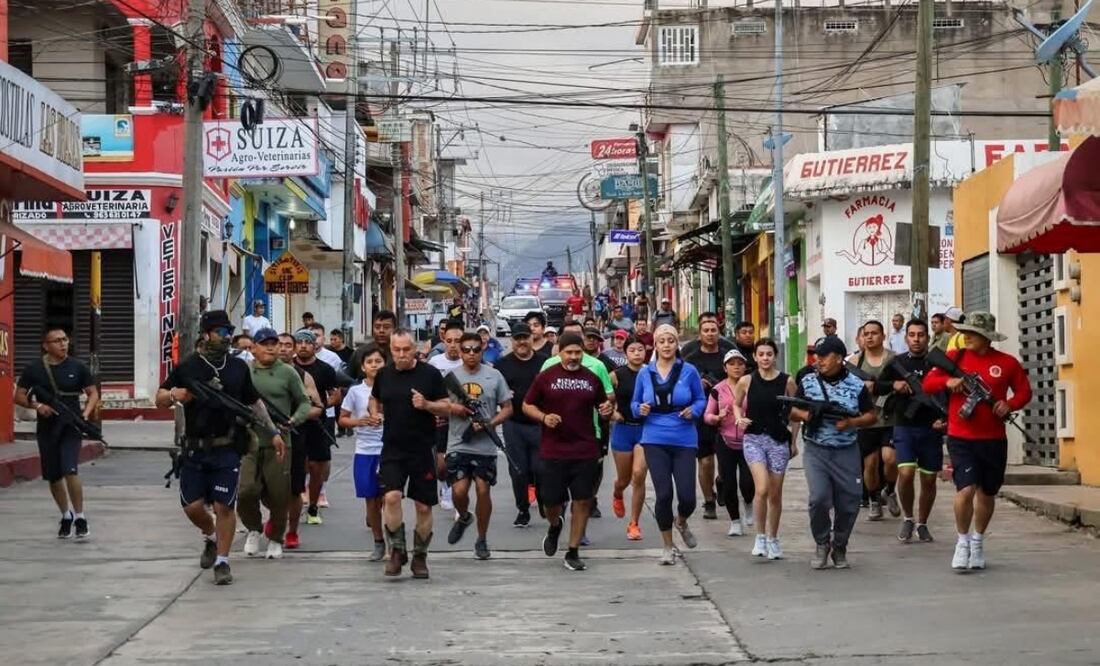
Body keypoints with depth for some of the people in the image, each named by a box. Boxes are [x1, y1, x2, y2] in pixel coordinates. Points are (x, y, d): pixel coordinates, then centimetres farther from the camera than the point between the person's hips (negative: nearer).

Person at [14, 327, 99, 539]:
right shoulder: (33, 369, 0)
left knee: (70, 470, -19)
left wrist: (86, 413, -13)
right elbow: (19, 396, 4)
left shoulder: (77, 368, -1)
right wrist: (37, 405, -15)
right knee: (53, 476, 12)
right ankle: (66, 515, 33)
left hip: (71, 428, -2)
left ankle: (80, 517, -6)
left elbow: (93, 393, 5)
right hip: (46, 429, 2)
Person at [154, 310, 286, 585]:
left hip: (228, 450, 0)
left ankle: (222, 561, 7)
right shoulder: (187, 367, 2)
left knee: (224, 506, -5)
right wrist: (174, 396, -15)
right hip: (194, 449, 0)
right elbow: (159, 399, 8)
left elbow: (254, 403, 18)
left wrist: (274, 433, 14)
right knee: (192, 506, 1)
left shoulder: (238, 367, 9)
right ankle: (211, 537, 32)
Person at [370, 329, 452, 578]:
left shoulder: (430, 374, -3)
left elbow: (446, 408, 0)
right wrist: (375, 414, 3)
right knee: (391, 497, -17)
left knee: (423, 506, 4)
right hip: (393, 449, 1)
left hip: (422, 450, -1)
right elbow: (374, 398, 24)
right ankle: (397, 551, -1)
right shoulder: (384, 375, 5)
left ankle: (420, 557, 20)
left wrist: (426, 405, -18)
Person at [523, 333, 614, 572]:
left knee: (582, 502, 0)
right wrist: (543, 417, -13)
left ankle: (573, 553, 10)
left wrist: (607, 410, -4)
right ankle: (555, 526, 39)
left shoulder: (592, 378, 7)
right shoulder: (546, 377, 0)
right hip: (552, 451, -2)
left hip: (585, 451, 2)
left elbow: (602, 405, 19)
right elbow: (527, 405, 6)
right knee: (551, 501, 3)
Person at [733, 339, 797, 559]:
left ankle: (773, 539, 25)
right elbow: (736, 404, 15)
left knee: (775, 494, 9)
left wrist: (794, 441, 7)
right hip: (754, 438, -1)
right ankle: (760, 535, -1)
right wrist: (739, 418, -6)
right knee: (762, 489, -18)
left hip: (779, 440, 1)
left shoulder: (787, 381, -2)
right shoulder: (746, 381, -2)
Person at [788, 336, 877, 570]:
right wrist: (803, 415, -11)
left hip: (847, 452, 0)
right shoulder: (807, 382, 3)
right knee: (819, 498, -16)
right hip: (816, 451, 0)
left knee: (848, 503, 2)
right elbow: (793, 412, 12)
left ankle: (839, 546, 25)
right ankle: (821, 543, 8)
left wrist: (851, 423, -13)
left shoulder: (856, 385, -1)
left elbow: (871, 415, 5)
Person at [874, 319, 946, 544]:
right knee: (906, 473, -16)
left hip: (931, 429, 1)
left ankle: (922, 523, 25)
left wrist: (944, 418, -10)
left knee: (928, 479, 7)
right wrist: (893, 385, -11)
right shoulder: (897, 363, 6)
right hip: (904, 427, 0)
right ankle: (907, 518, 5)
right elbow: (876, 388, 8)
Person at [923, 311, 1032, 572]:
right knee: (966, 489, -15)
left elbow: (1024, 391, 7)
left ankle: (978, 541, 35)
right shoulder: (955, 357, 1)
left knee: (987, 494, 14)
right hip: (961, 439, -1)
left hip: (993, 440, 2)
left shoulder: (1007, 363, 0)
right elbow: (928, 383, 2)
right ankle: (963, 542, 5)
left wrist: (1009, 404, -13)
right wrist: (948, 381, -18)